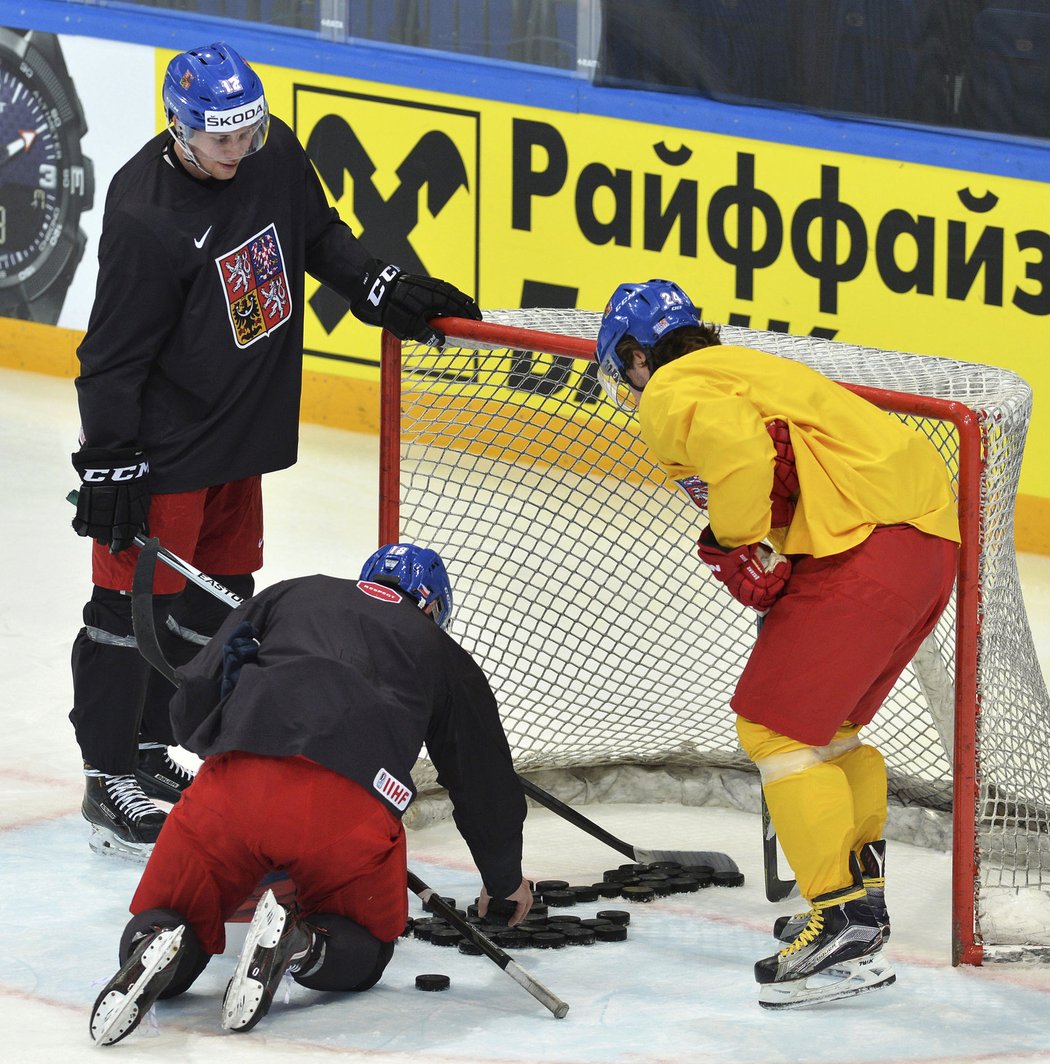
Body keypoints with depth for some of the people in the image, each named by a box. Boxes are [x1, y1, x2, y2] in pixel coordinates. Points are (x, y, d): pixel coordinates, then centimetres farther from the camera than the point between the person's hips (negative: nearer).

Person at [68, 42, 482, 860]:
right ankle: (109, 775, 7)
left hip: (241, 436, 8)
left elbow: (318, 234, 16)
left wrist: (382, 290, 4)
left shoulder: (273, 155, -5)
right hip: (163, 445, -8)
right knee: (136, 599, -2)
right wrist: (110, 466, -20)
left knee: (214, 598, 15)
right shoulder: (147, 217, -26)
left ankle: (149, 752, 28)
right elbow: (115, 354, -21)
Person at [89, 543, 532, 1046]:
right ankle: (300, 943, -13)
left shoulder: (290, 594, 30)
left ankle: (157, 943, -22)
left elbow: (194, 694, 23)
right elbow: (484, 778, 35)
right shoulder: (442, 653, 29)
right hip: (351, 806, -1)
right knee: (363, 956, 22)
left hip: (233, 785, 1)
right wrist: (505, 880, 51)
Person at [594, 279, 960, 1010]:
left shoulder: (674, 392, 0)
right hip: (932, 536, 10)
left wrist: (744, 552, -10)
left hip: (866, 543, -10)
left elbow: (740, 450, -21)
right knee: (827, 724, 24)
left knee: (777, 726, -5)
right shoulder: (741, 374, 31)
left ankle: (845, 926, -11)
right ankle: (860, 890, 35)